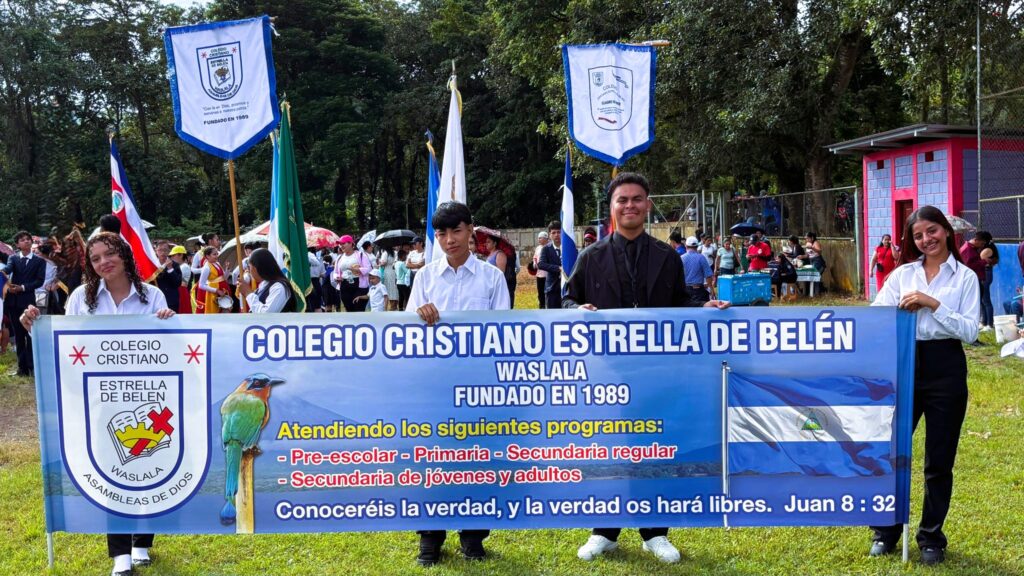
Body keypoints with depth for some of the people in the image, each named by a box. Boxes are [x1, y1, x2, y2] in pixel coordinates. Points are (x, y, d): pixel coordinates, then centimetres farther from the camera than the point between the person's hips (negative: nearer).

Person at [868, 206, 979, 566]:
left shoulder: (965, 277, 1)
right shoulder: (902, 274, 7)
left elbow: (970, 331, -9)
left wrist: (933, 305, -17)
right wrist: (904, 307, -15)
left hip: (945, 368, -2)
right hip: (904, 364, 2)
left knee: (939, 461, 6)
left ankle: (932, 538, 22)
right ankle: (886, 531, 21)